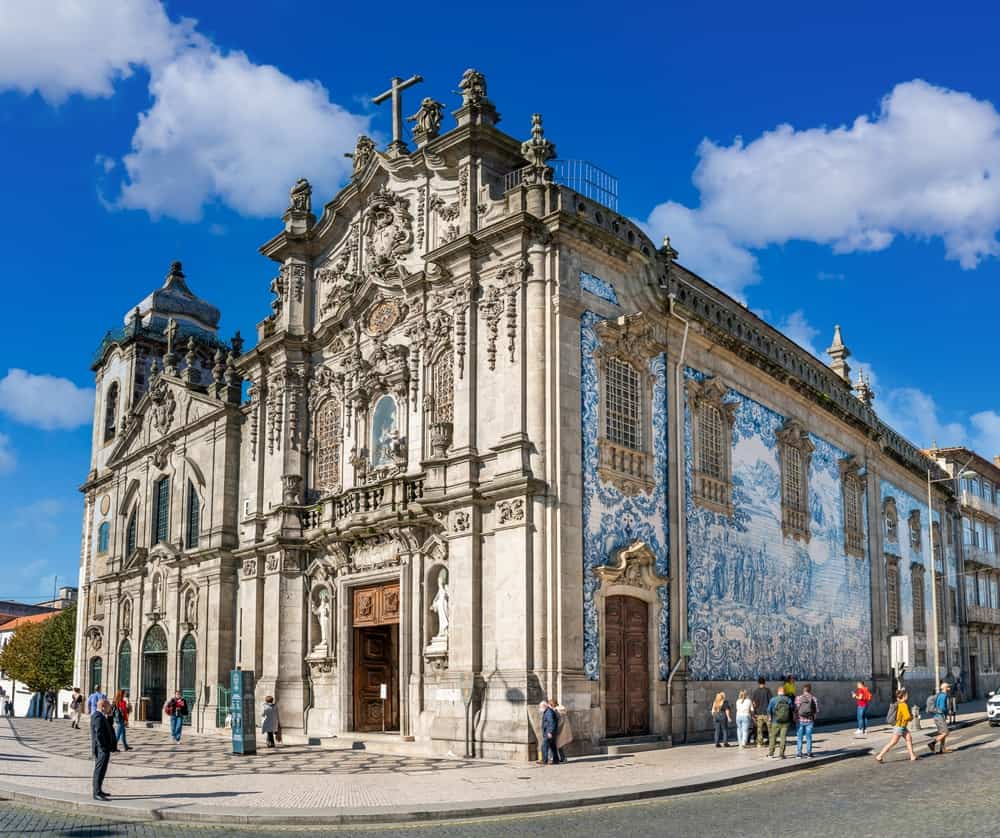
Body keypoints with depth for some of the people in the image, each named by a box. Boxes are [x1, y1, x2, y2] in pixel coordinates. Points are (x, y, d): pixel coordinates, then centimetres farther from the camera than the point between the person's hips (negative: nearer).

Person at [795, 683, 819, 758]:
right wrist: (814, 718, 13)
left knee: (799, 738, 8)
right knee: (809, 737, 12)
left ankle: (799, 753, 7)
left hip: (800, 720, -1)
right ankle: (809, 752, 16)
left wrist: (795, 718, 7)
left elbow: (795, 710, -8)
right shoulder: (813, 698, -4)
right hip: (810, 721, 1)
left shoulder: (798, 698, -7)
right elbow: (817, 710, -3)